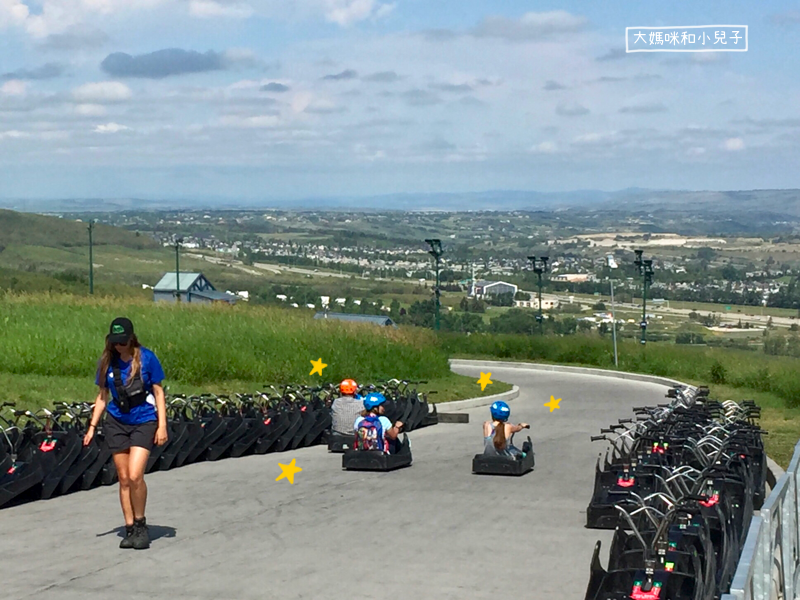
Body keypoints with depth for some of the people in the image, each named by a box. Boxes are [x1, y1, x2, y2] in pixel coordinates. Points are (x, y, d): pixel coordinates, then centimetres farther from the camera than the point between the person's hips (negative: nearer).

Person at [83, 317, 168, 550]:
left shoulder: (146, 358, -8)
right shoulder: (107, 362, 1)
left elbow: (158, 392, -2)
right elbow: (102, 396, 10)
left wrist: (162, 425, -7)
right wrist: (92, 426, 6)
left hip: (144, 422, -4)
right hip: (116, 423, 4)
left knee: (135, 476, -16)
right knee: (123, 479, 5)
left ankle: (140, 524, 3)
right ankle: (130, 530, 14)